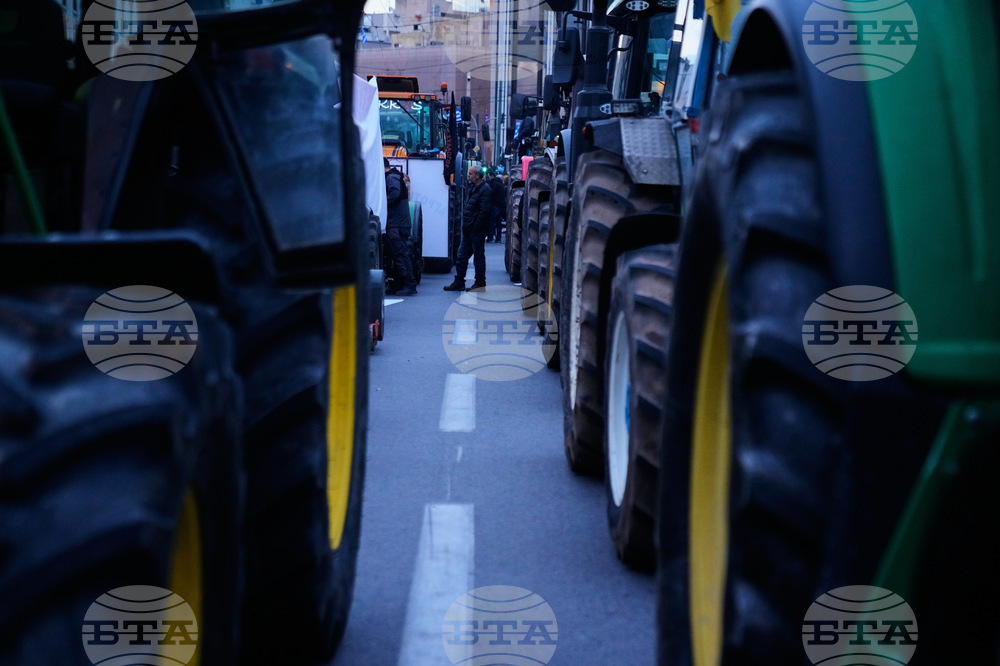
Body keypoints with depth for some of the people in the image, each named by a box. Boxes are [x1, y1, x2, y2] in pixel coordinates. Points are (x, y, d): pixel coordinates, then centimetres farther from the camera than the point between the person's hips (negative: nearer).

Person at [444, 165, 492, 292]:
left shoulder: (485, 190, -14)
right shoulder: (473, 188, 16)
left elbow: (485, 211, -21)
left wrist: (475, 227, -18)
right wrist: (465, 226, 13)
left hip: (477, 231, -9)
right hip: (468, 231, 9)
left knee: (479, 256, 1)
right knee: (461, 256, 9)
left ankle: (480, 284, 9)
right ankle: (459, 282, 14)